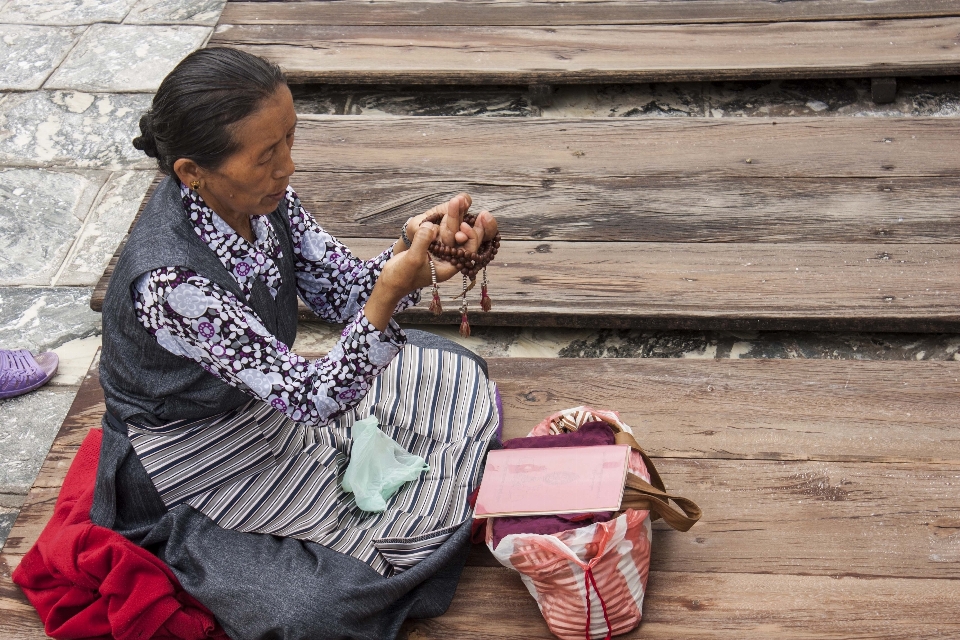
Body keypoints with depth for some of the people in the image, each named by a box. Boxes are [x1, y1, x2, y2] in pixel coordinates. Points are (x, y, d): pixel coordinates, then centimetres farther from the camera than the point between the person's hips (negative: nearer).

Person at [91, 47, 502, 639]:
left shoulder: (258, 196, -17)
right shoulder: (167, 279, -39)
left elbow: (340, 293, -7)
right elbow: (306, 399, -34)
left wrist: (410, 250, -29)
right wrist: (390, 295, -47)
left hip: (265, 390, 8)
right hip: (199, 451, -8)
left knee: (453, 376, 9)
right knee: (422, 514, -4)